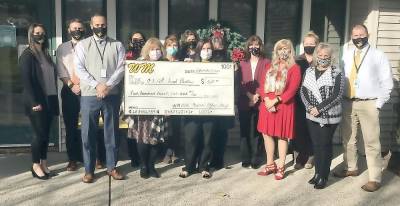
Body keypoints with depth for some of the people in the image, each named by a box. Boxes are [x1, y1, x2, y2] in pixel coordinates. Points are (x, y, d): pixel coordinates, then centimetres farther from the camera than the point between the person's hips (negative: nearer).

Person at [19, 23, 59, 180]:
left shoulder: (46, 54, 15)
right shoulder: (27, 55, -6)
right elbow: (26, 81, -12)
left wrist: (54, 100, 10)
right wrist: (34, 102, -17)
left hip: (49, 101, 6)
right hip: (37, 102, -6)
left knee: (46, 133, 10)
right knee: (39, 134, -2)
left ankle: (44, 164, 20)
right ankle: (36, 166, 13)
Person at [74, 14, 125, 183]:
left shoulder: (117, 45, 8)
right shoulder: (82, 45, 6)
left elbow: (121, 68, -2)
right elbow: (79, 69, -3)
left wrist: (108, 85, -14)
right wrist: (97, 85, -14)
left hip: (112, 95, 1)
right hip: (89, 95, 0)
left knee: (112, 132, 8)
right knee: (88, 133, 3)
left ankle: (112, 167, 20)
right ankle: (89, 169, 15)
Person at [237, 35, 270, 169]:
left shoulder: (266, 63, 5)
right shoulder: (243, 63, 12)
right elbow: (240, 82, 4)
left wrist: (257, 95, -13)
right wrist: (249, 96, -9)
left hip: (259, 102, -2)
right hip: (244, 102, 2)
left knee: (256, 131, 0)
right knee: (244, 131, 3)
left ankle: (254, 160, 7)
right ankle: (245, 159, 9)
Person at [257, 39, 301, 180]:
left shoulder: (294, 68, -2)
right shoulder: (270, 67, 13)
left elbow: (292, 90, -12)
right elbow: (262, 85, 5)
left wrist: (275, 100, -17)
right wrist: (267, 100, -11)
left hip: (284, 106, -5)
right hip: (267, 105, 5)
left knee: (282, 136, 2)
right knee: (267, 134, 8)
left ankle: (281, 167, 11)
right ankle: (270, 165, 21)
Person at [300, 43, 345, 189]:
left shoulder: (337, 73, -5)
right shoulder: (309, 71, 10)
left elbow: (336, 95, -13)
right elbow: (303, 91, 6)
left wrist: (319, 108, -16)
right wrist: (309, 107, -10)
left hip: (329, 117, -4)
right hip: (312, 115, 4)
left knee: (325, 145, 1)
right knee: (316, 144, 11)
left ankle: (323, 176, 11)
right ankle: (317, 173, 23)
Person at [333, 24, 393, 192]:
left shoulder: (378, 56, -2)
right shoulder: (346, 55, 9)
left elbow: (387, 83, -3)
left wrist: (378, 104, -8)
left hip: (368, 104, -4)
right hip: (348, 103, 5)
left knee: (371, 142, -3)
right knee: (348, 139, 16)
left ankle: (375, 178, 5)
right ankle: (351, 168, 34)